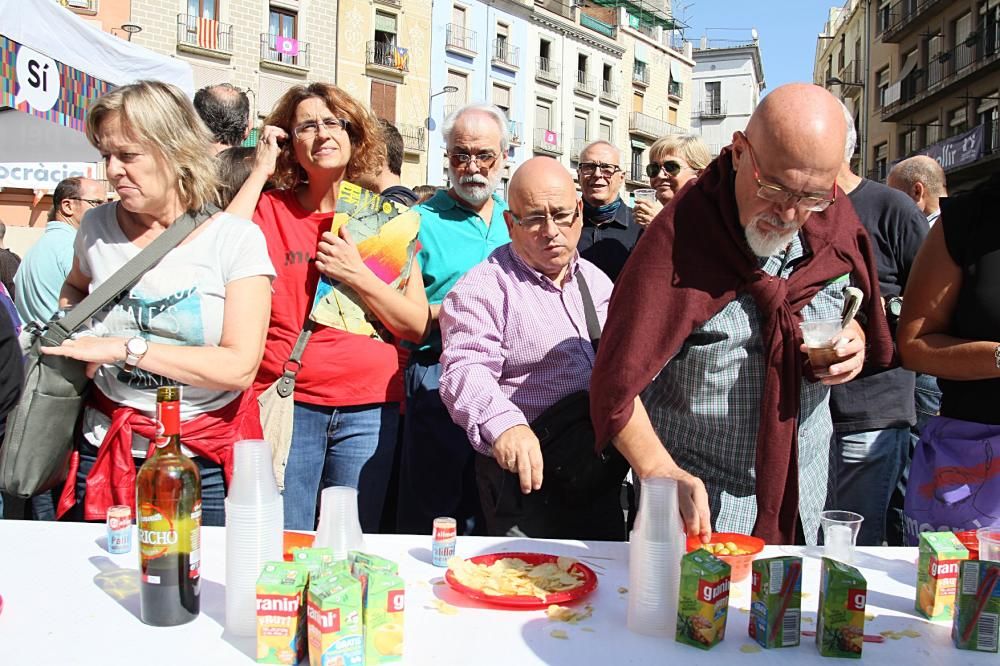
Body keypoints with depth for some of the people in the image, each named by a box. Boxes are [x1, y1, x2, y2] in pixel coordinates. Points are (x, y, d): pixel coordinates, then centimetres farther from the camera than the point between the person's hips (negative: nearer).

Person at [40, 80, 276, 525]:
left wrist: (126, 347, -19)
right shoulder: (97, 227, 3)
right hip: (106, 452, 4)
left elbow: (240, 366, -18)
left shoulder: (235, 238, -10)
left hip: (206, 460, -3)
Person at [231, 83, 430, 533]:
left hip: (368, 407, 1)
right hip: (289, 400, -1)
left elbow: (417, 326, 1)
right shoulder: (270, 209, 5)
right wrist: (260, 172, -8)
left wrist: (356, 274, -12)